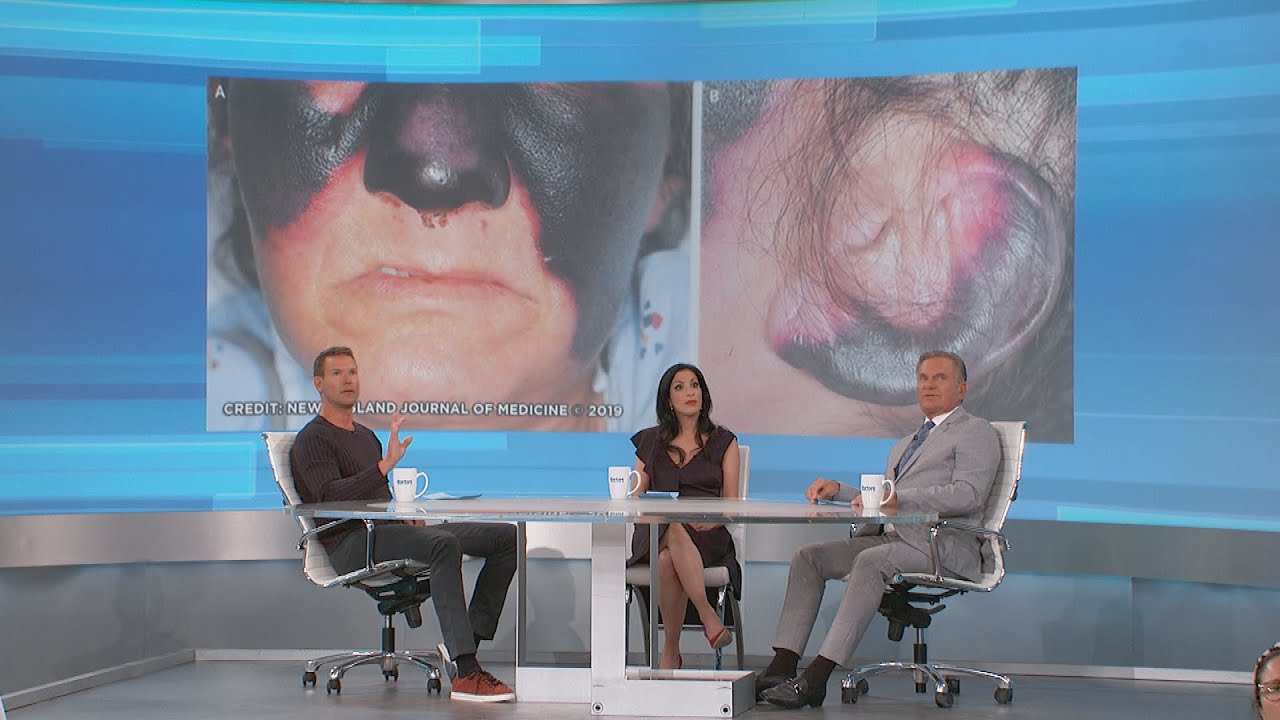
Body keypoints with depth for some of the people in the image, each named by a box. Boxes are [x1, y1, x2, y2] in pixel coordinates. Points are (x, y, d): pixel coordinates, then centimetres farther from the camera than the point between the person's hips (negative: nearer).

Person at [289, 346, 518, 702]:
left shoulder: (366, 435, 27)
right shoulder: (312, 440, -1)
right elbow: (331, 497, -19)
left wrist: (406, 515, 10)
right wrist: (386, 464, -28)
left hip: (387, 531, 9)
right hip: (352, 545, -9)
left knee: (506, 537, -3)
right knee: (443, 543, -38)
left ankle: (464, 643, -8)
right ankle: (465, 674, -44)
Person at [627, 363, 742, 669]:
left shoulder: (723, 442, 15)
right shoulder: (651, 441, 19)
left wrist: (712, 520, -14)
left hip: (708, 538, -1)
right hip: (655, 536, 1)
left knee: (667, 561, -39)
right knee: (675, 531, -40)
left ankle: (670, 652, -33)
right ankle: (709, 618, -42)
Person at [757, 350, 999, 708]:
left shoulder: (976, 432, 4)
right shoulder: (904, 444, 31)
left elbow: (968, 494, -13)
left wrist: (898, 498, -21)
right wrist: (838, 490, 9)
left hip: (942, 544, -8)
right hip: (892, 537, 8)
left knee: (871, 561, -34)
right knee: (809, 556, -9)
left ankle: (816, 678, -41)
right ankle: (783, 665, -19)